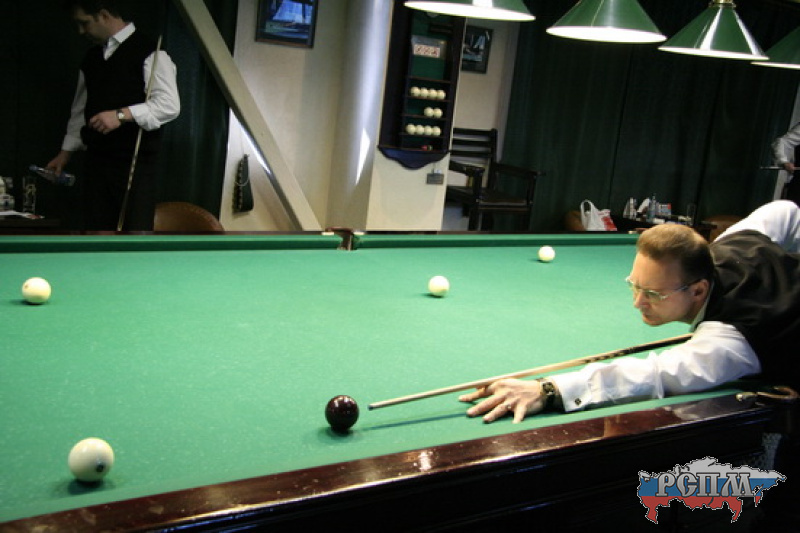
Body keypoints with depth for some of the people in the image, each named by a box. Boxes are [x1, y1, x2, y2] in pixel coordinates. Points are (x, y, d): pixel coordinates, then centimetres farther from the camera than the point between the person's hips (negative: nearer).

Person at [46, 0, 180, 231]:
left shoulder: (148, 53, -6)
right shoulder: (92, 57, 17)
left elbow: (170, 105, -15)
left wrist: (122, 114, -22)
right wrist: (66, 151, 20)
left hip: (136, 161, -7)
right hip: (97, 159, 7)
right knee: (96, 233, 7)